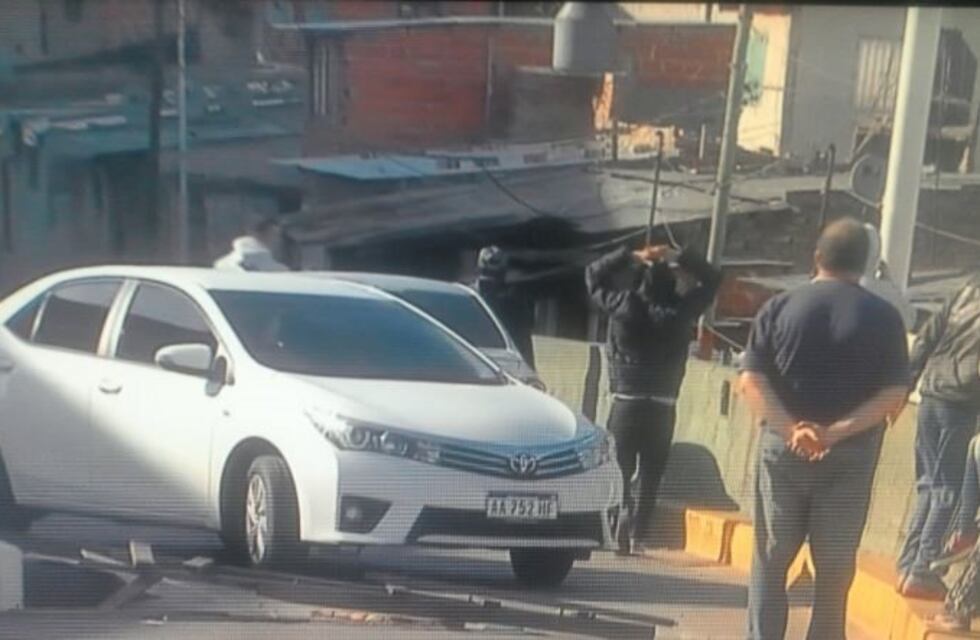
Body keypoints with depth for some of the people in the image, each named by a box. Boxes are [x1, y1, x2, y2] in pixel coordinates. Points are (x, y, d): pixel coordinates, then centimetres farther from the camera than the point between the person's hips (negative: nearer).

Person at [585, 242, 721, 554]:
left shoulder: (622, 306, -3)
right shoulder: (680, 311, -1)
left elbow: (593, 274, 13)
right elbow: (712, 278, 13)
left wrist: (630, 256, 9)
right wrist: (678, 257, 9)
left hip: (626, 405, 0)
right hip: (661, 410, 1)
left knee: (619, 476, 5)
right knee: (650, 479, 6)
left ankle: (621, 536, -2)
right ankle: (638, 535, -1)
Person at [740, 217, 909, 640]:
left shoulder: (780, 306, 1)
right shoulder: (882, 316, -1)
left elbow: (750, 379, -9)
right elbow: (894, 394, -9)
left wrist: (790, 429, -15)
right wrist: (839, 430, -14)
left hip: (783, 447, 1)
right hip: (851, 455, 0)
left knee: (771, 560, 12)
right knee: (835, 568, 10)